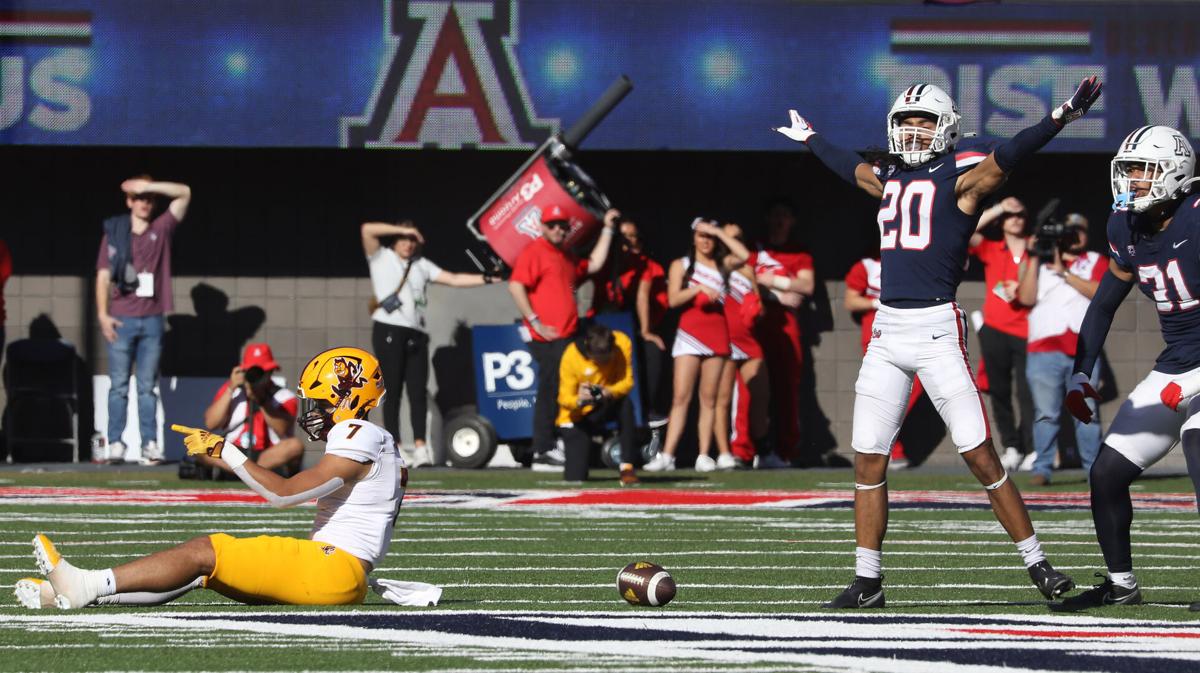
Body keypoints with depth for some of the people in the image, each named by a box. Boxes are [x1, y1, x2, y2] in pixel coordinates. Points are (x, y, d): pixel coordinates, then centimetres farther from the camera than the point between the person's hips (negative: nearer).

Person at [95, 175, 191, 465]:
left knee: (147, 386, 2)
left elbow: (184, 193, 3)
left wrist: (148, 186, -5)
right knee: (120, 385, -3)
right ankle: (115, 443, -4)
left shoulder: (161, 230, 9)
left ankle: (150, 443, -1)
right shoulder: (114, 233, 6)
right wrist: (103, 314, -5)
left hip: (152, 319, 1)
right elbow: (103, 275, 4)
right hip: (122, 320, -1)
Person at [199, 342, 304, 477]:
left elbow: (283, 431, -16)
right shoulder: (230, 389, 7)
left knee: (295, 446, -32)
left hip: (270, 457, -1)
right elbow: (211, 424, -6)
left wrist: (261, 400, -26)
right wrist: (231, 390, -12)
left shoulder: (285, 396, 1)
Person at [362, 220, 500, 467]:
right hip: (388, 330, -4)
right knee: (393, 390, -5)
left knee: (418, 390, -5)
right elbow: (367, 229, -4)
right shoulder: (381, 258, 10)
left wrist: (487, 279, 4)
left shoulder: (421, 265, 21)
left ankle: (420, 445, -7)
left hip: (415, 333, 4)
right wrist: (404, 230, -1)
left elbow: (454, 279, 15)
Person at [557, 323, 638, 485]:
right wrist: (578, 400, -46)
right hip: (577, 416, -1)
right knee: (575, 477, -15)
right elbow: (564, 398, -22)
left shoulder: (623, 343, -21)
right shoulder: (571, 356, -25)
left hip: (605, 407, 1)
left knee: (626, 405, -36)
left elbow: (627, 381, -22)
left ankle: (627, 467, -25)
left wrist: (610, 392, -45)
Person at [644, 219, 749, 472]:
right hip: (689, 332, -2)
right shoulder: (681, 265, 10)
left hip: (717, 334, 2)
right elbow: (673, 299, -2)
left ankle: (704, 456, 1)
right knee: (681, 396, -10)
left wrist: (718, 232, -4)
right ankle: (667, 455, -15)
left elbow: (744, 255, -8)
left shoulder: (723, 265, 13)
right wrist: (698, 289, -16)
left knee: (709, 398, 1)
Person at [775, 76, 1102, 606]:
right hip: (887, 331, 6)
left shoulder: (960, 178, -2)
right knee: (868, 460, 5)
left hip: (937, 328, -6)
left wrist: (1062, 117, -31)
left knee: (981, 455, -8)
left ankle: (1036, 563, 0)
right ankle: (867, 582, 12)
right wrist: (810, 139, 53)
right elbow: (849, 167, 37)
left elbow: (1010, 155, -17)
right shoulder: (889, 179, 17)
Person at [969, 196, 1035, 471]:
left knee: (1028, 392, -12)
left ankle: (1031, 448, -9)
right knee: (1000, 392, 4)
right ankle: (1011, 447, 11)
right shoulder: (991, 250, 10)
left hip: (1025, 331, -2)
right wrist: (997, 209, -7)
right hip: (995, 331, 2)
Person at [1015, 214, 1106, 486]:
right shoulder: (1042, 262, 17)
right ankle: (1042, 469, -5)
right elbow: (1026, 297, 3)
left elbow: (1099, 292, -6)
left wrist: (1064, 272, -8)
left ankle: (1095, 470, 0)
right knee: (1046, 414, -5)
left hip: (1083, 350, 0)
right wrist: (1035, 259, -1)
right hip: (1044, 350, 0)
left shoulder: (1096, 262, 14)